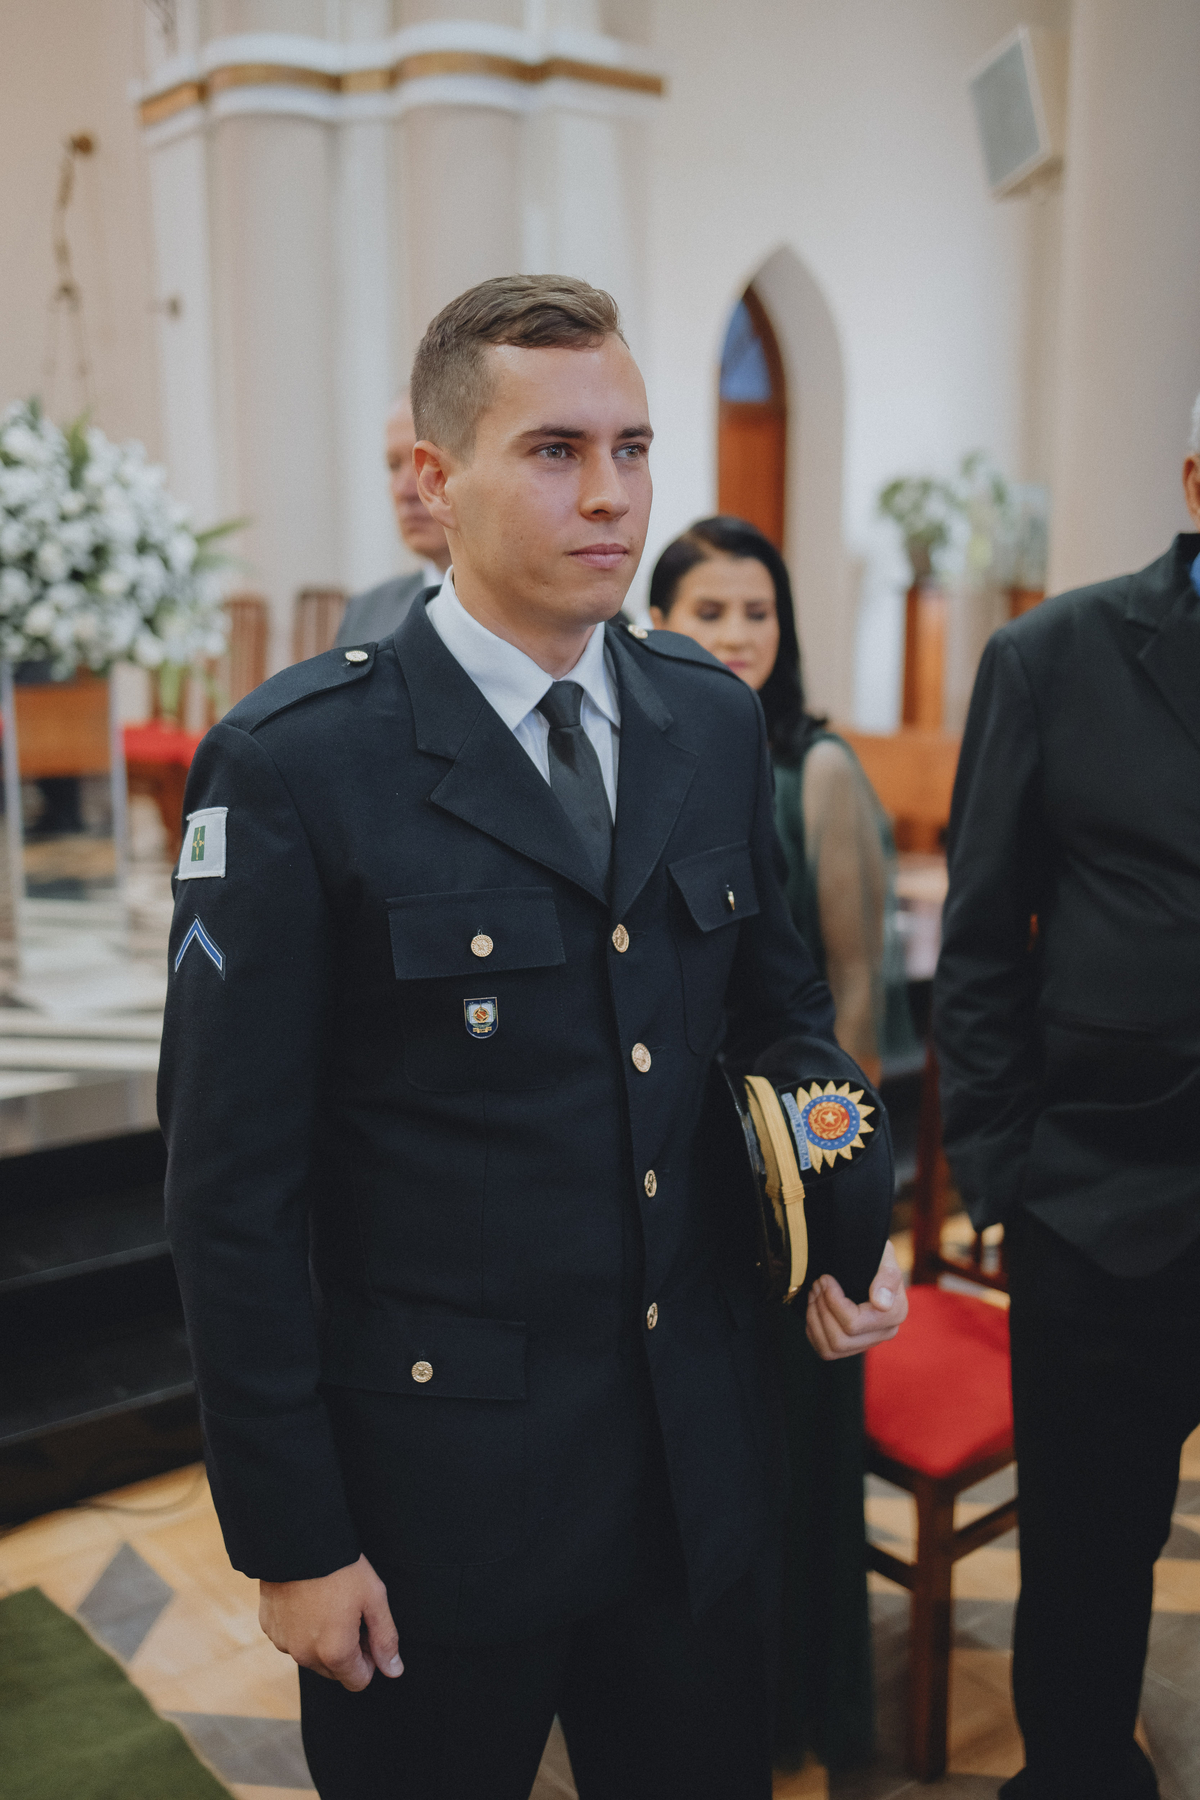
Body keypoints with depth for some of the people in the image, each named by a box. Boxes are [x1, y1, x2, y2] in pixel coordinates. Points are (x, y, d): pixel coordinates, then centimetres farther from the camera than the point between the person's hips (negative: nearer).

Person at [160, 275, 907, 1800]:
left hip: (704, 1455, 5)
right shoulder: (294, 764, -16)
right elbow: (235, 1186, -14)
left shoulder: (716, 724, 1)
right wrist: (288, 1540, -11)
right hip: (438, 1488, -4)